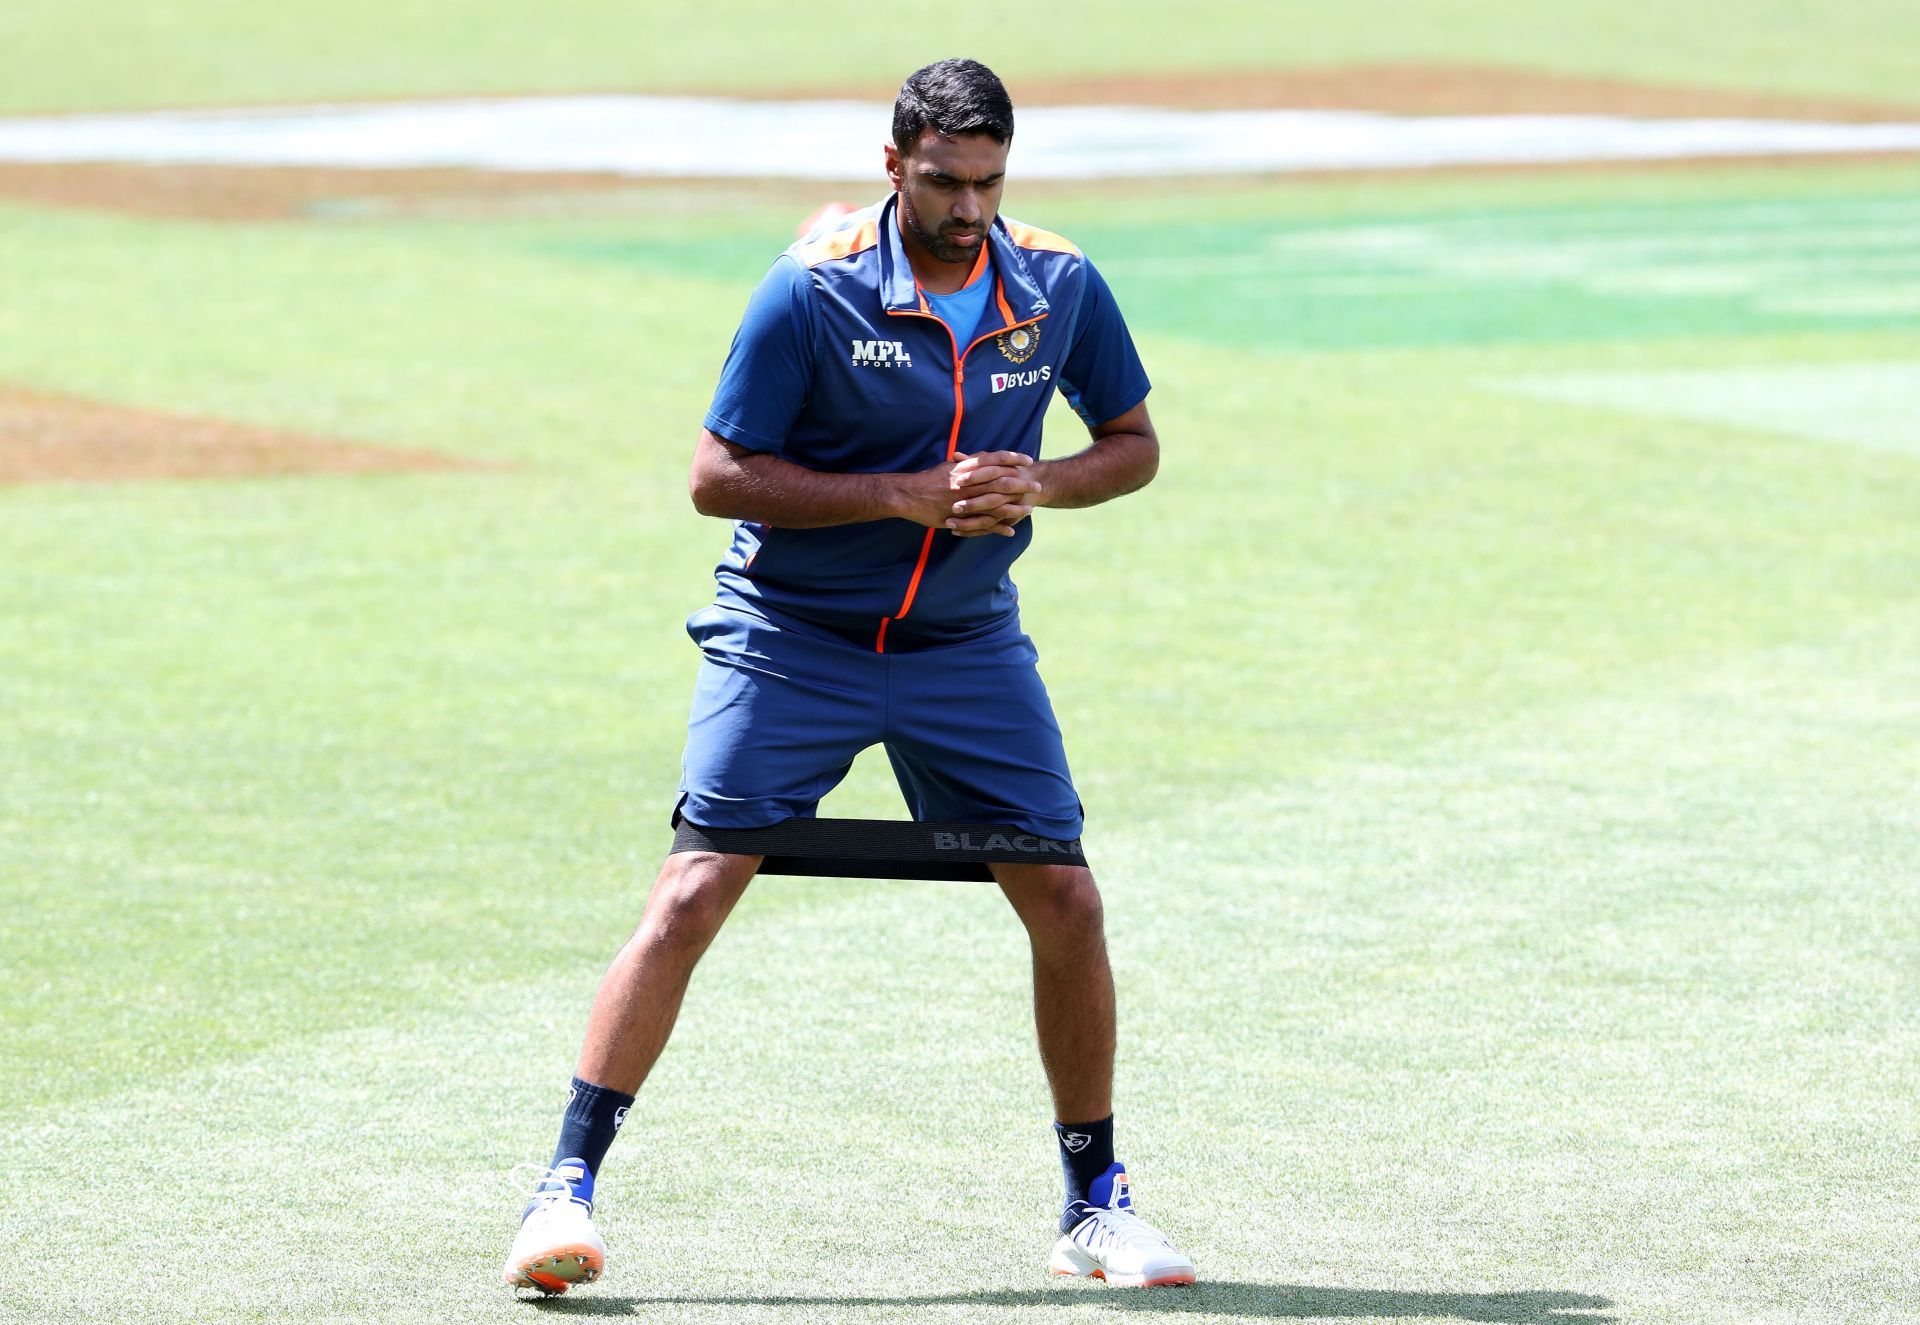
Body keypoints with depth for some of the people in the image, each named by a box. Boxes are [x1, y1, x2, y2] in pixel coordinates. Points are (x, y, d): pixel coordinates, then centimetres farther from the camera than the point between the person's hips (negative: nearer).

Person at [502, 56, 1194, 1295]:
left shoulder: (1060, 288, -5)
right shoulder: (813, 291, -17)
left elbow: (1134, 442, 8)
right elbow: (718, 475, -15)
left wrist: (1038, 483, -14)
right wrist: (903, 497, -23)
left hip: (968, 644, 4)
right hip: (792, 636, -4)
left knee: (1065, 901, 0)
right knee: (693, 891, -13)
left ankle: (1098, 1204, 16)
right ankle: (567, 1184, -8)